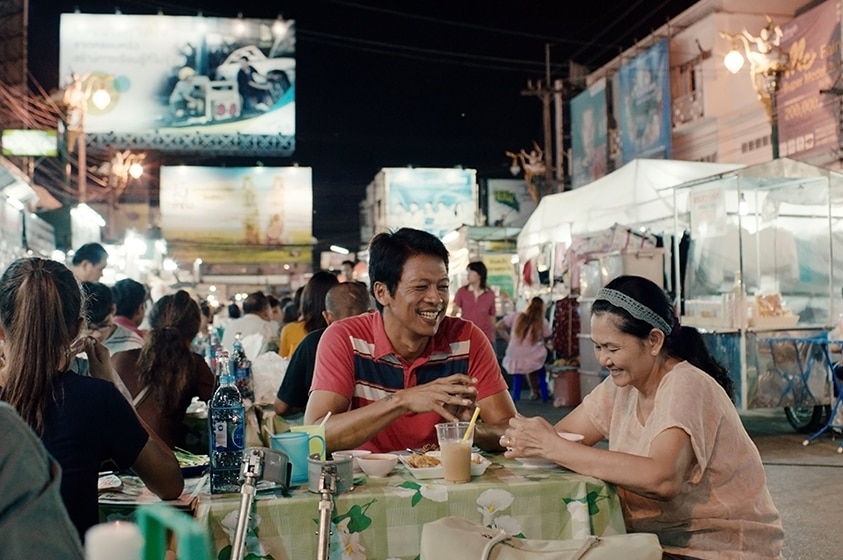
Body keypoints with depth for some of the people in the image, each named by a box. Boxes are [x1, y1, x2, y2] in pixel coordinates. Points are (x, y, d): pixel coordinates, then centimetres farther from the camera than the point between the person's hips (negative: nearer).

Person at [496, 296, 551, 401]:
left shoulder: (516, 316, -2)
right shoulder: (543, 322, -5)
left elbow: (499, 326, 7)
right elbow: (547, 340, 8)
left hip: (513, 362, 3)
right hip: (531, 362, -3)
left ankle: (534, 392, 40)